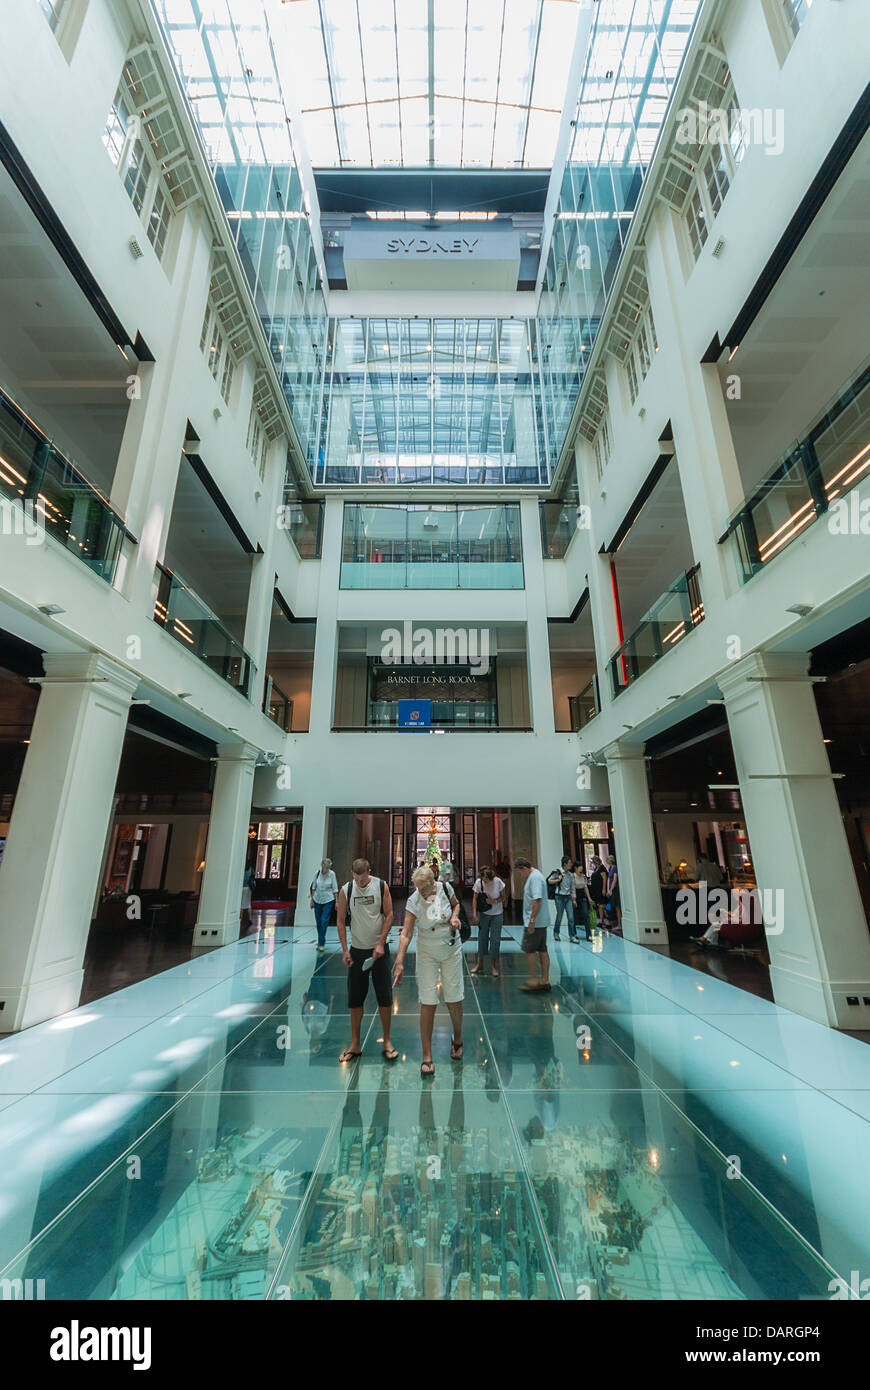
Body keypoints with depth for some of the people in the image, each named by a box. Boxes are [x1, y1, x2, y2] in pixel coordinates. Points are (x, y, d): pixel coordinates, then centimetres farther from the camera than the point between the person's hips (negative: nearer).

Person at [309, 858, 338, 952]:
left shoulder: (332, 874, -8)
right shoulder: (317, 873, -5)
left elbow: (335, 889, -2)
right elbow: (313, 887, 6)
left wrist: (336, 901, -3)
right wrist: (312, 900, 8)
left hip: (328, 900, -2)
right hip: (317, 900, 3)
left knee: (324, 921, -10)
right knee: (318, 922, 10)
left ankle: (321, 944, -2)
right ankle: (320, 942, 26)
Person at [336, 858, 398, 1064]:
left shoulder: (381, 886, -8)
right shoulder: (345, 890, -6)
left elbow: (389, 915, -4)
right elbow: (341, 921, 1)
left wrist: (380, 944, -10)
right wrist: (345, 950, -4)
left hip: (379, 949, -1)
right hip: (357, 950, 1)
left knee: (384, 996, 4)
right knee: (355, 998, 8)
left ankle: (386, 1041, 20)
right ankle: (355, 1044, 23)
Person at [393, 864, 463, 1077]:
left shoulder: (445, 888, -14)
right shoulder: (413, 902, -19)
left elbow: (456, 903, 7)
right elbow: (406, 933, -22)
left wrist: (455, 916, -14)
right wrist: (399, 962, -31)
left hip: (451, 949, 1)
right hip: (427, 953, -1)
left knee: (453, 1000, 10)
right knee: (428, 1003, -3)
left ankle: (457, 1039, 38)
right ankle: (427, 1057, 13)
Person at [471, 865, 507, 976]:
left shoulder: (498, 881, -15)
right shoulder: (478, 882, -13)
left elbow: (503, 897, -4)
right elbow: (475, 899, -8)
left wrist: (494, 901, -23)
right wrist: (474, 914, -15)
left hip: (497, 914, -1)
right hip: (483, 914, 1)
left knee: (495, 939, 2)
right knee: (482, 938, 8)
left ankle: (493, 966, 15)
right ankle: (480, 964, 23)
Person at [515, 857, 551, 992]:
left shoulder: (535, 877, -17)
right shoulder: (534, 875, 15)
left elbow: (537, 900, -25)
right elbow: (528, 893, 29)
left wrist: (531, 920, -25)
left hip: (535, 922, -10)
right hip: (541, 921, 10)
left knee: (529, 950, -3)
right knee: (542, 950, 13)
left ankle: (534, 981, 2)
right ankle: (545, 981, 18)